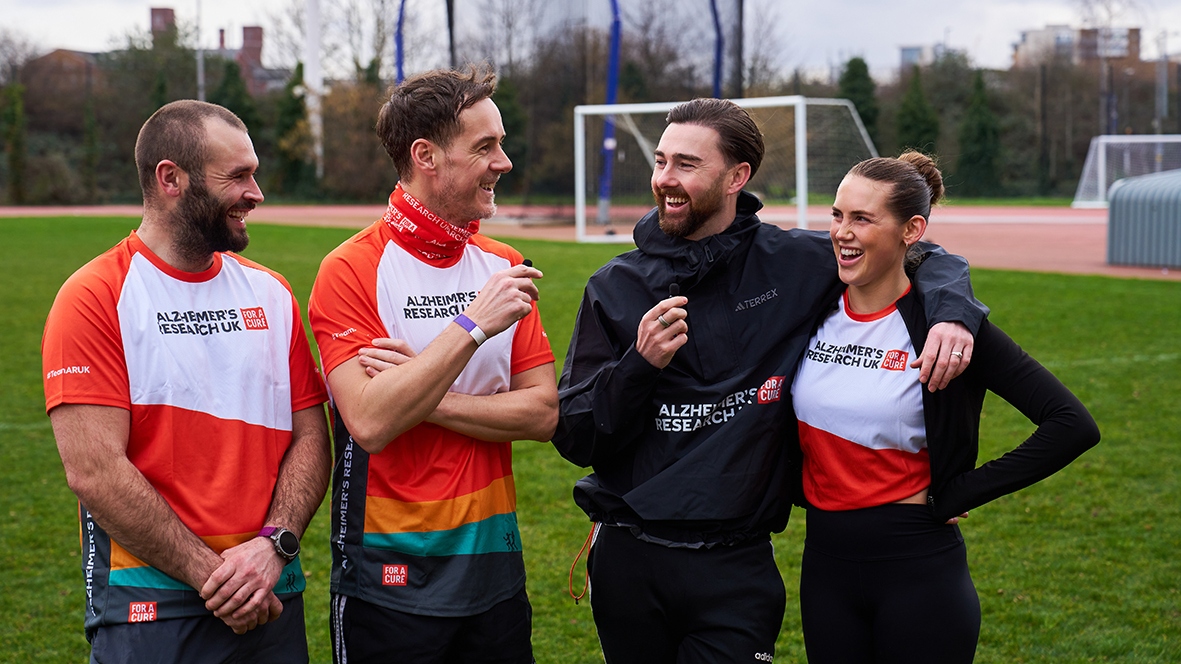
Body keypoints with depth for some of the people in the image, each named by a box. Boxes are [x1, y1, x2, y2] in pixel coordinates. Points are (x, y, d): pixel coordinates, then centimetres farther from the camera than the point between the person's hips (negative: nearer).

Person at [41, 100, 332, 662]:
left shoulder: (271, 294, 10)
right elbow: (95, 472, -14)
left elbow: (310, 437, 7)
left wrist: (274, 543, -10)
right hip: (148, 607, -5)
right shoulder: (94, 299, -8)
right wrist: (211, 575, -15)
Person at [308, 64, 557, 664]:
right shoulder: (351, 272, -11)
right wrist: (473, 326, -23)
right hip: (390, 578, -5)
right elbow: (370, 422, -23)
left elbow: (543, 412, -2)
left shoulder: (503, 268, 6)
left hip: (495, 566, 5)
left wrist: (425, 397, -14)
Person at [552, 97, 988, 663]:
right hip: (626, 564, 2)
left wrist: (952, 312, -10)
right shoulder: (615, 287, 0)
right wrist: (640, 364, -17)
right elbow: (575, 439, -2)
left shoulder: (795, 264, -1)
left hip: (734, 572, -1)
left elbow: (923, 257, 11)